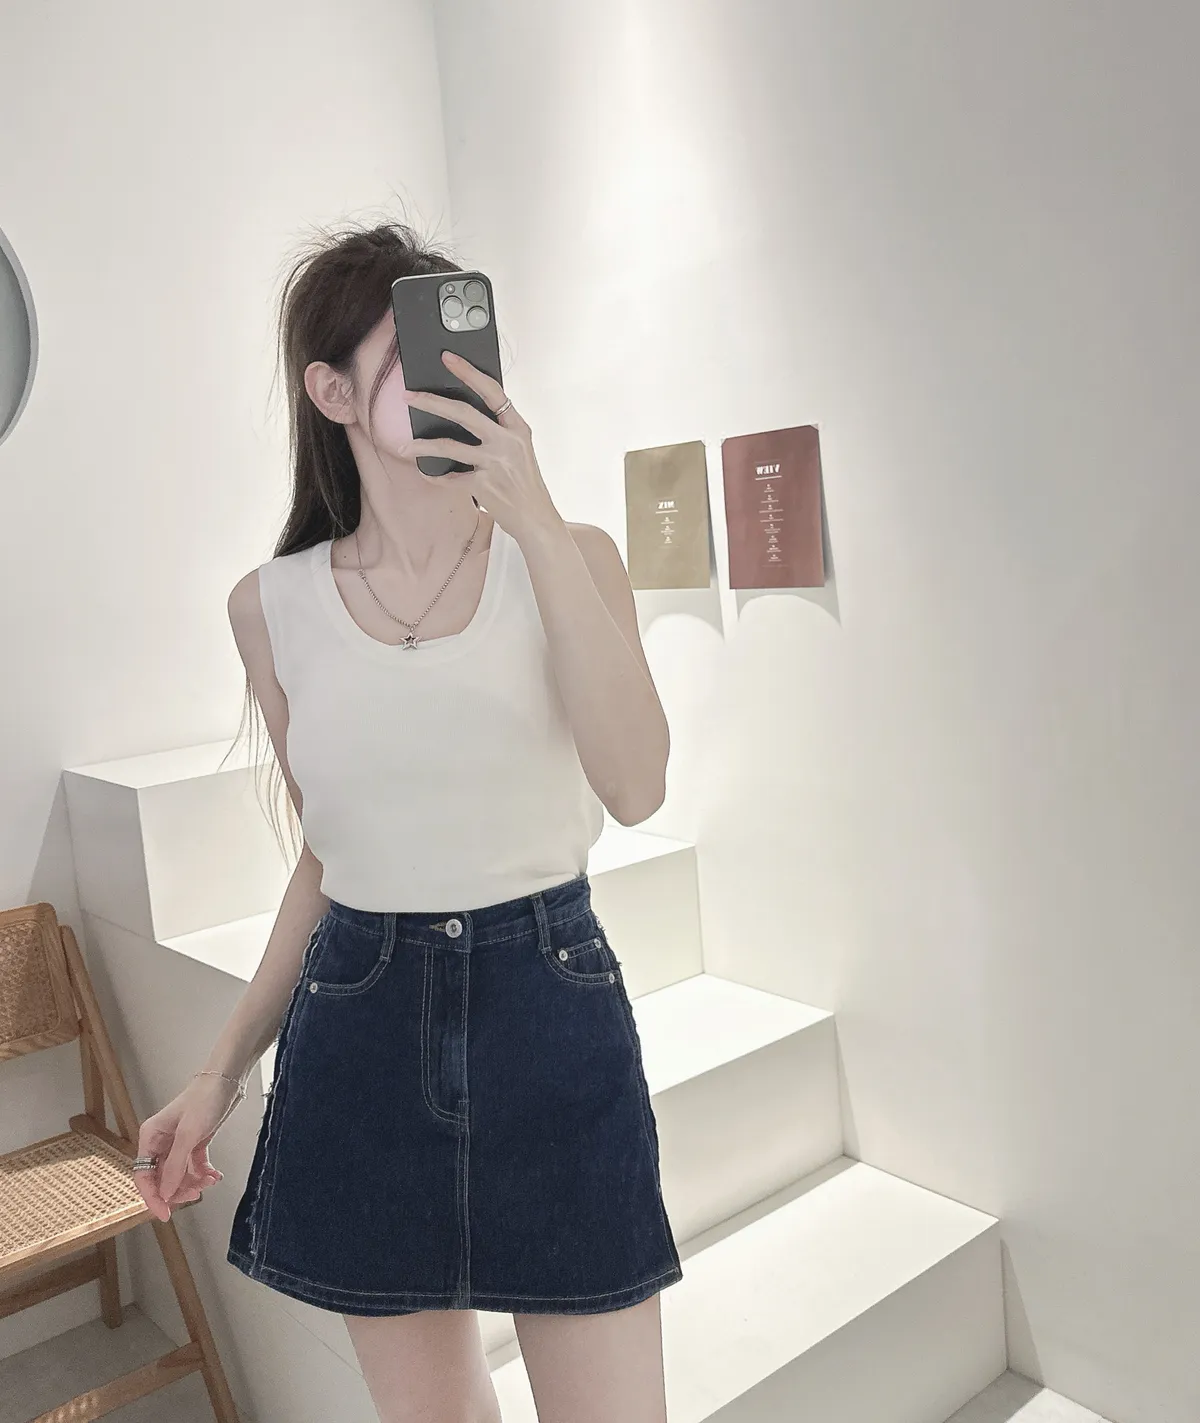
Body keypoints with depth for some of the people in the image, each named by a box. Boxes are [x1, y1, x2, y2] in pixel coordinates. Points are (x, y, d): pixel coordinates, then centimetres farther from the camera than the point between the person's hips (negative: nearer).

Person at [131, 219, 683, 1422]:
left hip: (550, 1007, -1)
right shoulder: (273, 605, 1)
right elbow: (326, 857, 10)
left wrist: (536, 524, -24)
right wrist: (222, 1068, 10)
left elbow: (636, 788, -20)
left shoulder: (569, 556, -3)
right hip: (360, 1035, 2)